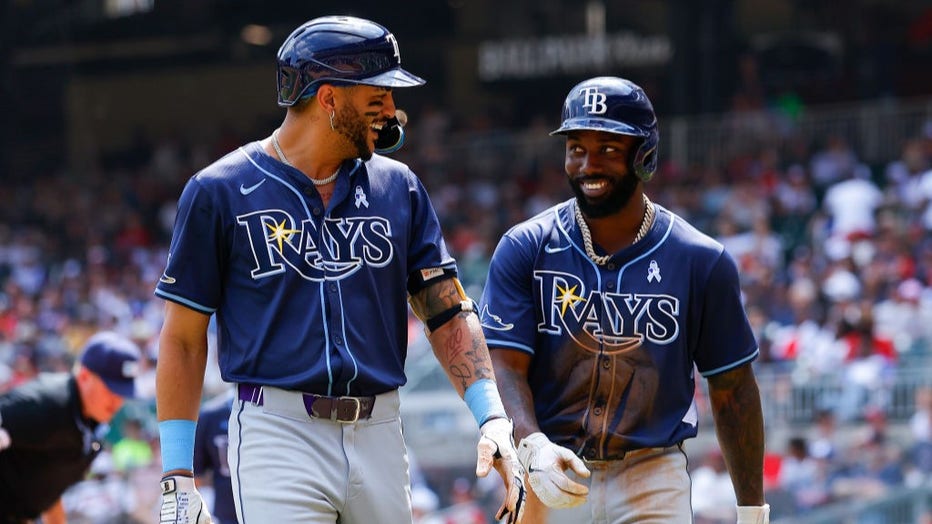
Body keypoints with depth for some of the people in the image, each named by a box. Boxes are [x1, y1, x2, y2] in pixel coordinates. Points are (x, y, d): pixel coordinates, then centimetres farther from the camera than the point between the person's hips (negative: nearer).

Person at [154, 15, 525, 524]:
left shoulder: (399, 189, 11)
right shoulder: (219, 191, -1)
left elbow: (448, 310, 9)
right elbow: (183, 339, 1)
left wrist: (492, 418, -6)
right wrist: (177, 478, -4)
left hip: (379, 437, 5)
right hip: (278, 437, -5)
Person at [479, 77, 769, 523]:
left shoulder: (701, 262, -1)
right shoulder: (525, 249, -2)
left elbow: (731, 388, 4)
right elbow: (504, 364, -9)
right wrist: (533, 446, -28)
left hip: (652, 474, 0)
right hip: (547, 470, 0)